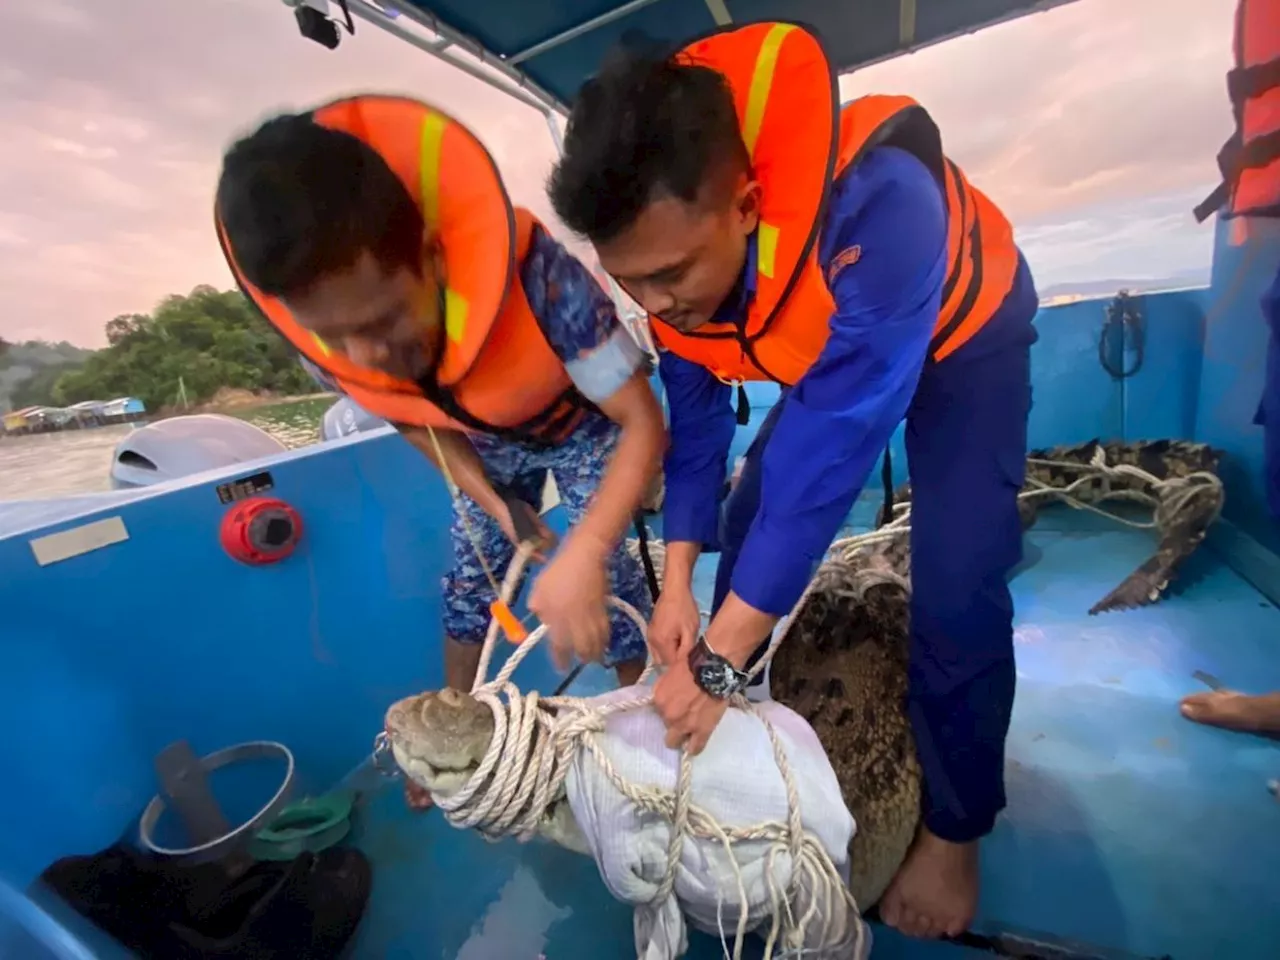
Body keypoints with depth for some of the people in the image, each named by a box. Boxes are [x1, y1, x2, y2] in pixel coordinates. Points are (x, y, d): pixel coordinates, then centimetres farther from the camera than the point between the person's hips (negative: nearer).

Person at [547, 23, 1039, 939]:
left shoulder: (876, 205, -42)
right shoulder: (671, 242, -22)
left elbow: (832, 452, -42)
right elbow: (692, 401, -13)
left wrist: (718, 659, -36)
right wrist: (678, 580, -19)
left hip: (960, 336, -4)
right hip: (827, 346, 5)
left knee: (955, 595, -16)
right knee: (748, 536, -1)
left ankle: (955, 830, 12)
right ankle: (714, 738, 24)